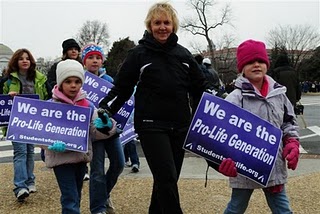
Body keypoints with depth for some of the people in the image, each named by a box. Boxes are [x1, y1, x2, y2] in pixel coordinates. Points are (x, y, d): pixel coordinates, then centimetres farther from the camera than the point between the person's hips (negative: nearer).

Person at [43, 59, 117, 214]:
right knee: (70, 198, -9)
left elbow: (95, 132, 2)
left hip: (82, 156, 5)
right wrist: (52, 144, -28)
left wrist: (106, 126, -20)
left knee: (76, 196, 20)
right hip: (61, 158, -5)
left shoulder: (87, 105, 2)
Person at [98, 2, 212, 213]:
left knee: (168, 178, 12)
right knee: (167, 178, -10)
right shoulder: (139, 54, -2)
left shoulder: (183, 54, 9)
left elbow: (200, 87, 15)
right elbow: (121, 87, -1)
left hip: (180, 126, 4)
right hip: (151, 126, -4)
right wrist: (106, 110, -12)